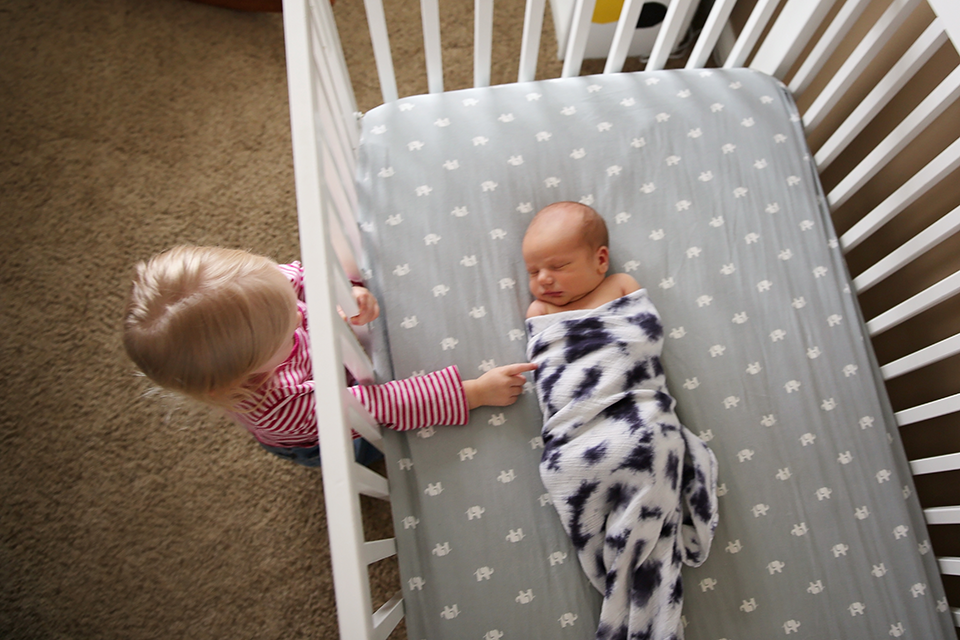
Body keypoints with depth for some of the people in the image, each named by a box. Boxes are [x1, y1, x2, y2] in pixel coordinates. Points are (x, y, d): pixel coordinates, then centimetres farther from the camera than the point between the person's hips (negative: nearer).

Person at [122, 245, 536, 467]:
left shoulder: (237, 303, -34)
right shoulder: (279, 405, -48)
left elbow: (299, 276, -15)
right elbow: (382, 405, -45)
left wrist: (346, 289, -35)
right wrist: (474, 392, -41)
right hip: (333, 443, -5)